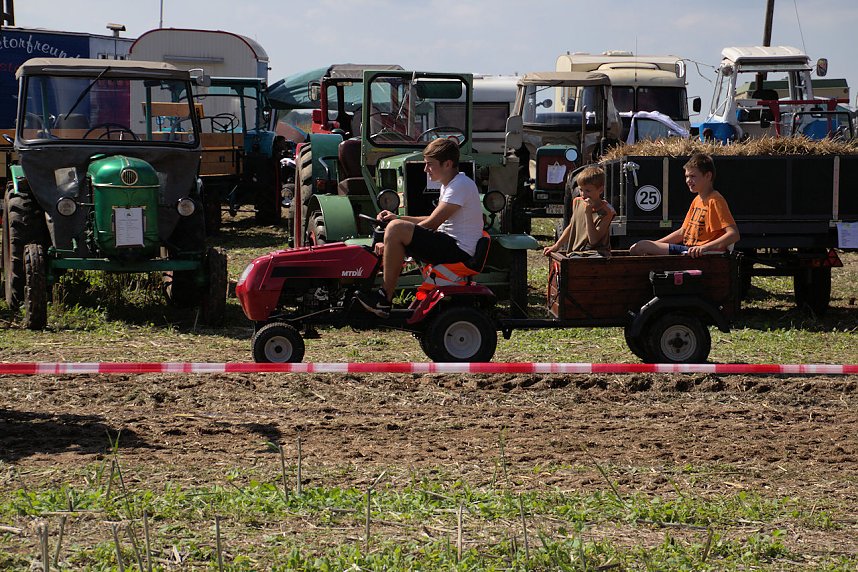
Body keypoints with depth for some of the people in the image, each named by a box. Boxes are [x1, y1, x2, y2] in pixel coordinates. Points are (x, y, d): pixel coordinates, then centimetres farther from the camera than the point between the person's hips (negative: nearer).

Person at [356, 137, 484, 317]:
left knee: (395, 230, -24)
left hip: (459, 251, -11)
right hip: (449, 244, 11)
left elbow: (432, 223, -18)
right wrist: (398, 218, 11)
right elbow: (436, 221, 20)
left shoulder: (461, 186, -15)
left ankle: (384, 299, -18)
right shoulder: (449, 184, 17)